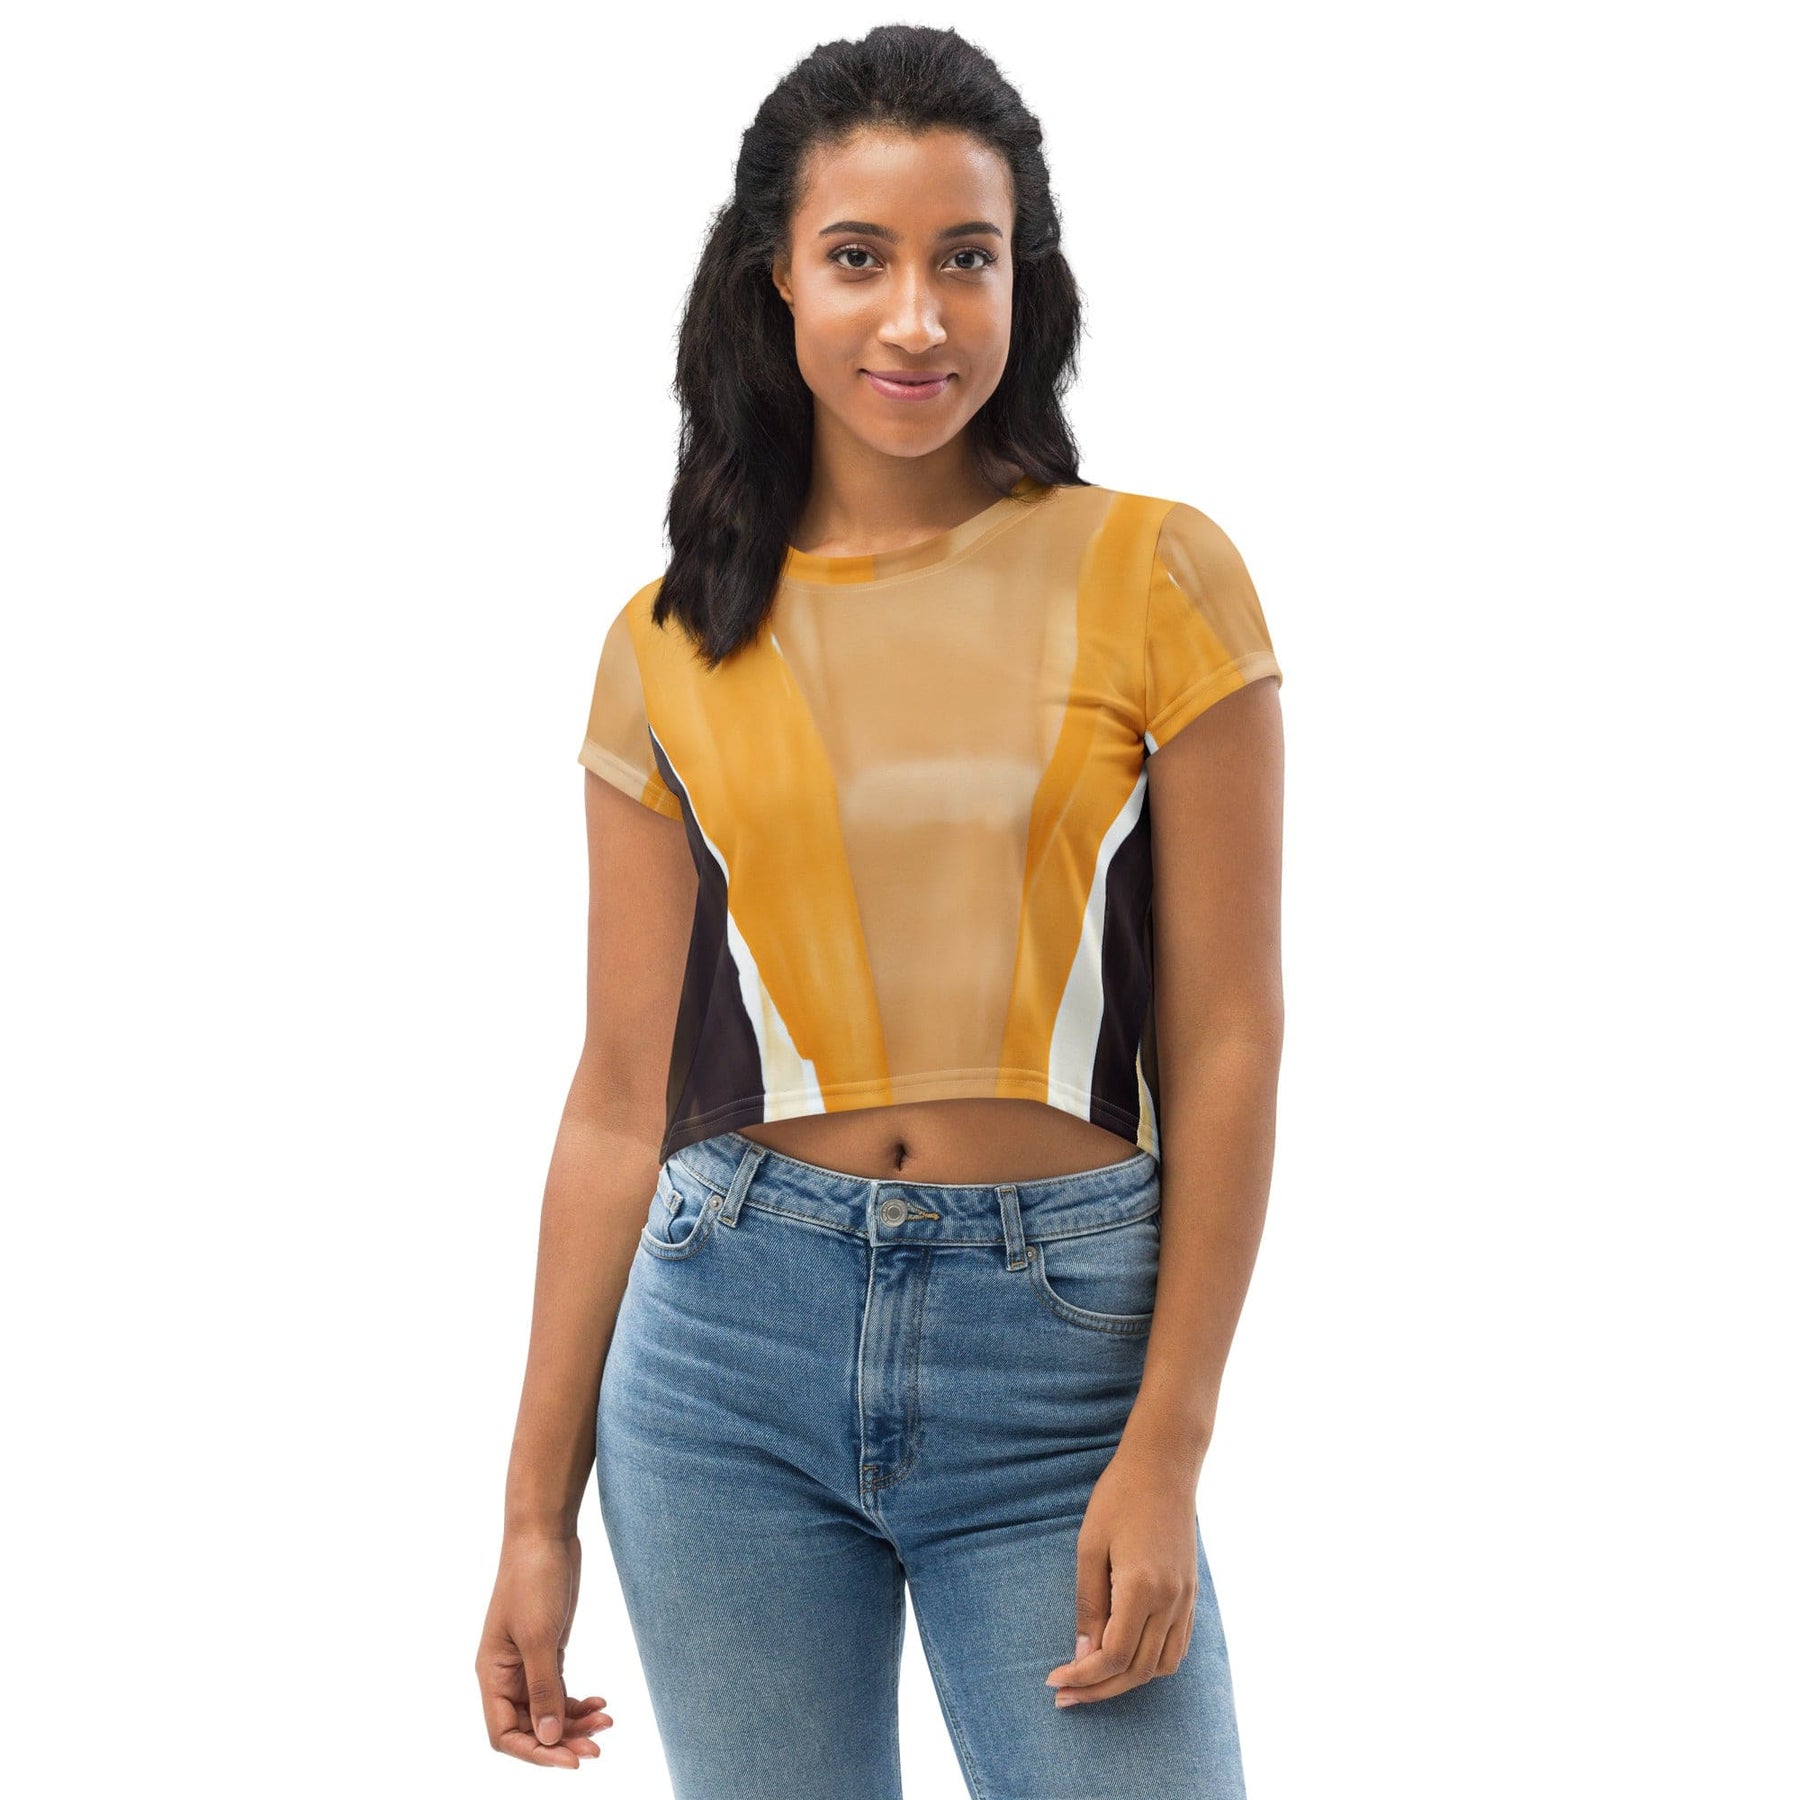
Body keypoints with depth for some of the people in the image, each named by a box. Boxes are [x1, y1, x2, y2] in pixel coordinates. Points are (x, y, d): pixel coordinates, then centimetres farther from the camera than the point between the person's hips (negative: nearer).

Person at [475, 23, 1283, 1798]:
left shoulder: (1155, 578, -1)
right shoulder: (673, 647, 5)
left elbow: (1225, 1043, -2)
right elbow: (623, 1099, 7)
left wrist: (1166, 1449, -9)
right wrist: (538, 1507, 6)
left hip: (1060, 1340, -1)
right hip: (732, 1337, 2)